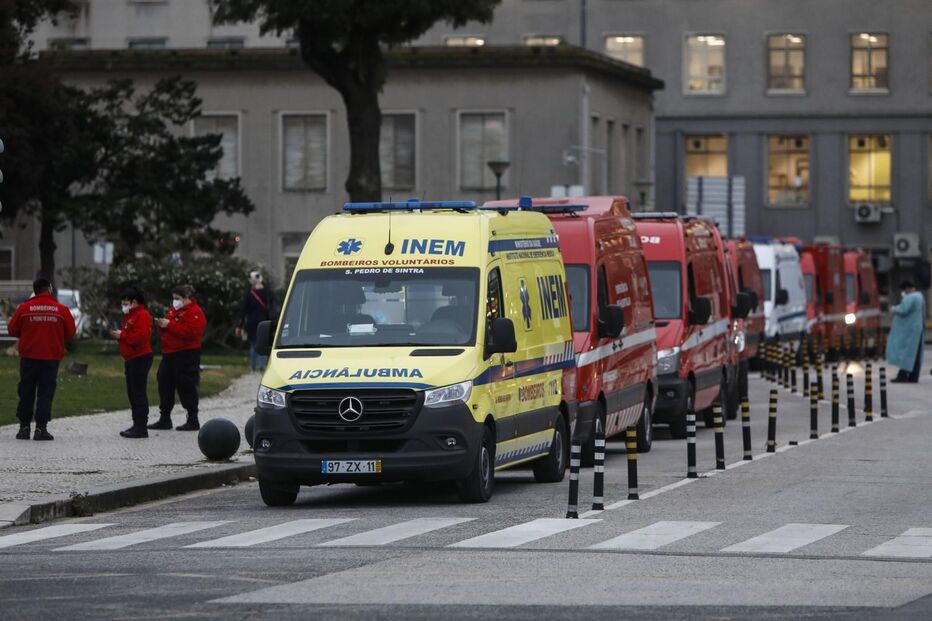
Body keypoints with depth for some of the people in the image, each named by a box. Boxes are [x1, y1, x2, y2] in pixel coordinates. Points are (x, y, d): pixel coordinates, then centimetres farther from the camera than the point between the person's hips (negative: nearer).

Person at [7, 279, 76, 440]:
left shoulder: (24, 308, -4)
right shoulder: (62, 310, -4)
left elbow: (12, 330, 2)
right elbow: (70, 333, 2)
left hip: (29, 357, 1)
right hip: (51, 358, -1)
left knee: (26, 392, 10)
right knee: (45, 393, 3)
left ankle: (24, 426, 11)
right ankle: (41, 428, -4)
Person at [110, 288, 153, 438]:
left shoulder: (142, 316, -13)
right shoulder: (129, 316, 19)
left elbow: (141, 337, -23)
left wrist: (122, 335, -17)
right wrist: (119, 335, 4)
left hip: (140, 359, -11)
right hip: (130, 359, 11)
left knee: (139, 393, -10)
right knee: (132, 393, 13)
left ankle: (141, 427, -9)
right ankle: (137, 425, 19)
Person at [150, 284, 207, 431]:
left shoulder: (195, 313, -10)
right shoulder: (174, 311, 18)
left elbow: (190, 332, -23)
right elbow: (166, 332, 22)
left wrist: (169, 325, -22)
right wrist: (162, 325, -2)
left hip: (186, 355, -9)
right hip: (169, 353, 9)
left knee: (186, 388, -5)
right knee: (165, 384, 9)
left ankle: (193, 421, 2)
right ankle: (165, 419, 16)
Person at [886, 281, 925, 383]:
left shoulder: (910, 297, -16)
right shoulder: (919, 296, 16)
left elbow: (903, 310, -26)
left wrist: (895, 309, -6)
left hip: (908, 330, -10)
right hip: (917, 328, 10)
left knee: (905, 352, -9)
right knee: (915, 353, 8)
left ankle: (903, 375, -13)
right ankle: (913, 377, 7)